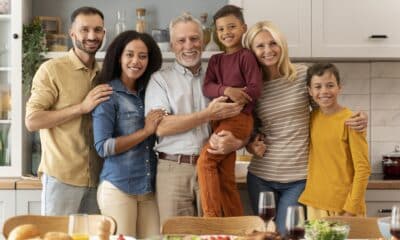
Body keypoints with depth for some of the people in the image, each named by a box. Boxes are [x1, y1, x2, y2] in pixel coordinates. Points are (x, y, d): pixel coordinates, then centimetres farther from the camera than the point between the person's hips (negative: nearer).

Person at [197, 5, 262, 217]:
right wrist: (227, 91, -17)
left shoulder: (246, 56, -3)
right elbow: (207, 87, 2)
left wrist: (232, 100, -13)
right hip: (220, 120, 7)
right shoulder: (215, 60, 16)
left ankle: (212, 216, -12)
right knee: (225, 179, 7)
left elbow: (255, 89, -11)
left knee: (205, 161, -18)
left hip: (238, 118, -7)